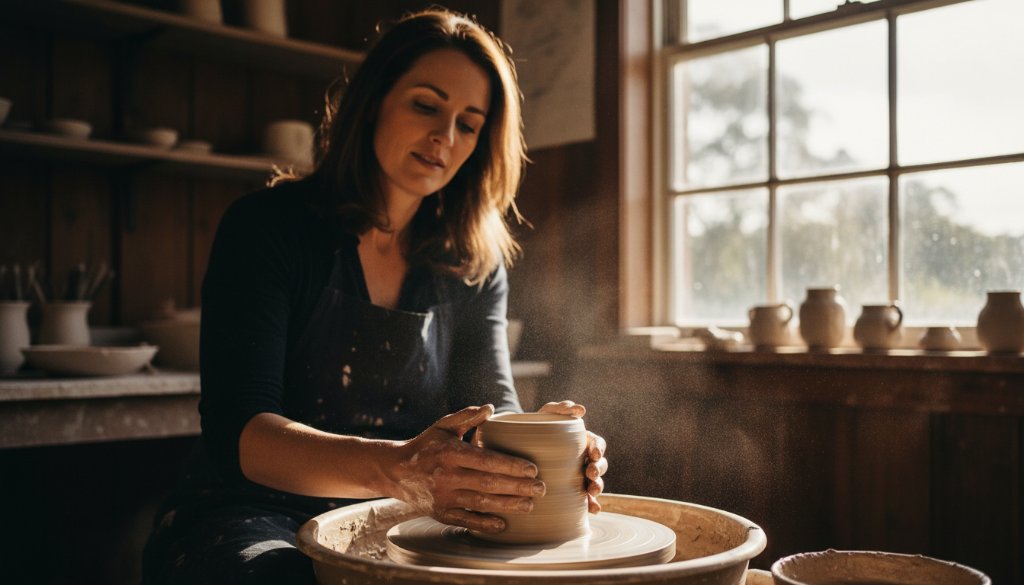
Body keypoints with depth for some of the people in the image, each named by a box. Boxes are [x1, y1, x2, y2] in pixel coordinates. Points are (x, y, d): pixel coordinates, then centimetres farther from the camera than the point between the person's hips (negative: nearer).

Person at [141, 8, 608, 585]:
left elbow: (491, 406, -4)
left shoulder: (475, 266, 5)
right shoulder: (267, 226, -10)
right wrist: (399, 469, -39)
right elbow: (237, 432, -21)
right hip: (252, 519, -4)